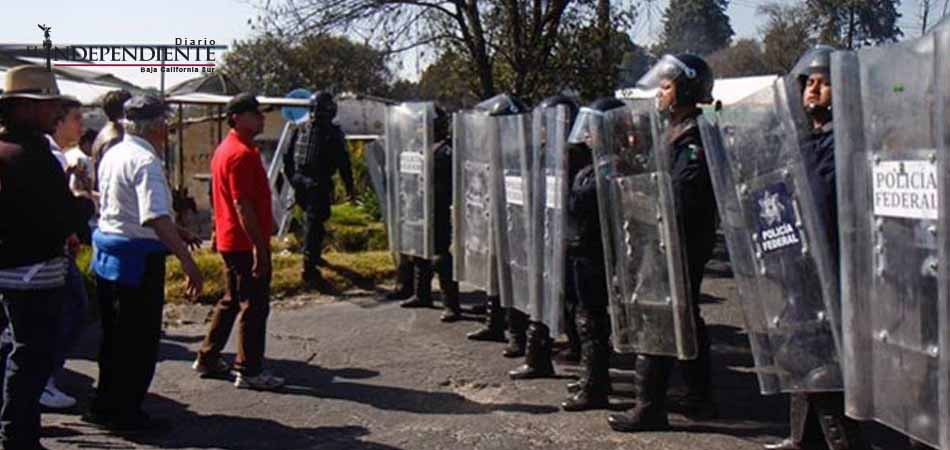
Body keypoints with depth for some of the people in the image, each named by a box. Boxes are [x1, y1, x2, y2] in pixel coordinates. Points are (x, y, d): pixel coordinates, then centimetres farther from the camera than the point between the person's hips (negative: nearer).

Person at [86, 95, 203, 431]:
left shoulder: (112, 155, 11)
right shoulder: (146, 162, -18)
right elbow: (156, 218, -30)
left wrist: (174, 231, 24)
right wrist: (187, 260, -32)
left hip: (106, 250, 10)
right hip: (138, 259, -9)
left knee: (114, 334, 20)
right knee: (140, 339, 3)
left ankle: (105, 406, 31)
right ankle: (124, 412, 12)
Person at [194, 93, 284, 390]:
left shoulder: (225, 149, 14)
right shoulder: (242, 154, -19)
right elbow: (242, 205, -24)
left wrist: (218, 232, 26)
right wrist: (259, 246, -24)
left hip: (230, 240, 10)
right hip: (246, 242, -10)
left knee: (232, 301, 20)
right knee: (254, 305, -2)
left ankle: (208, 358, 28)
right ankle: (249, 371, 4)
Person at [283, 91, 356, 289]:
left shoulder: (300, 131, 10)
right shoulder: (333, 133, -8)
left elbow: (287, 159, 14)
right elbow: (343, 163, -8)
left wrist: (293, 180, 24)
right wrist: (350, 187, 0)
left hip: (300, 184, 7)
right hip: (318, 186, -6)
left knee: (311, 220, 25)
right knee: (314, 224, -7)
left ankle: (313, 256, 39)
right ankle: (309, 269, -12)